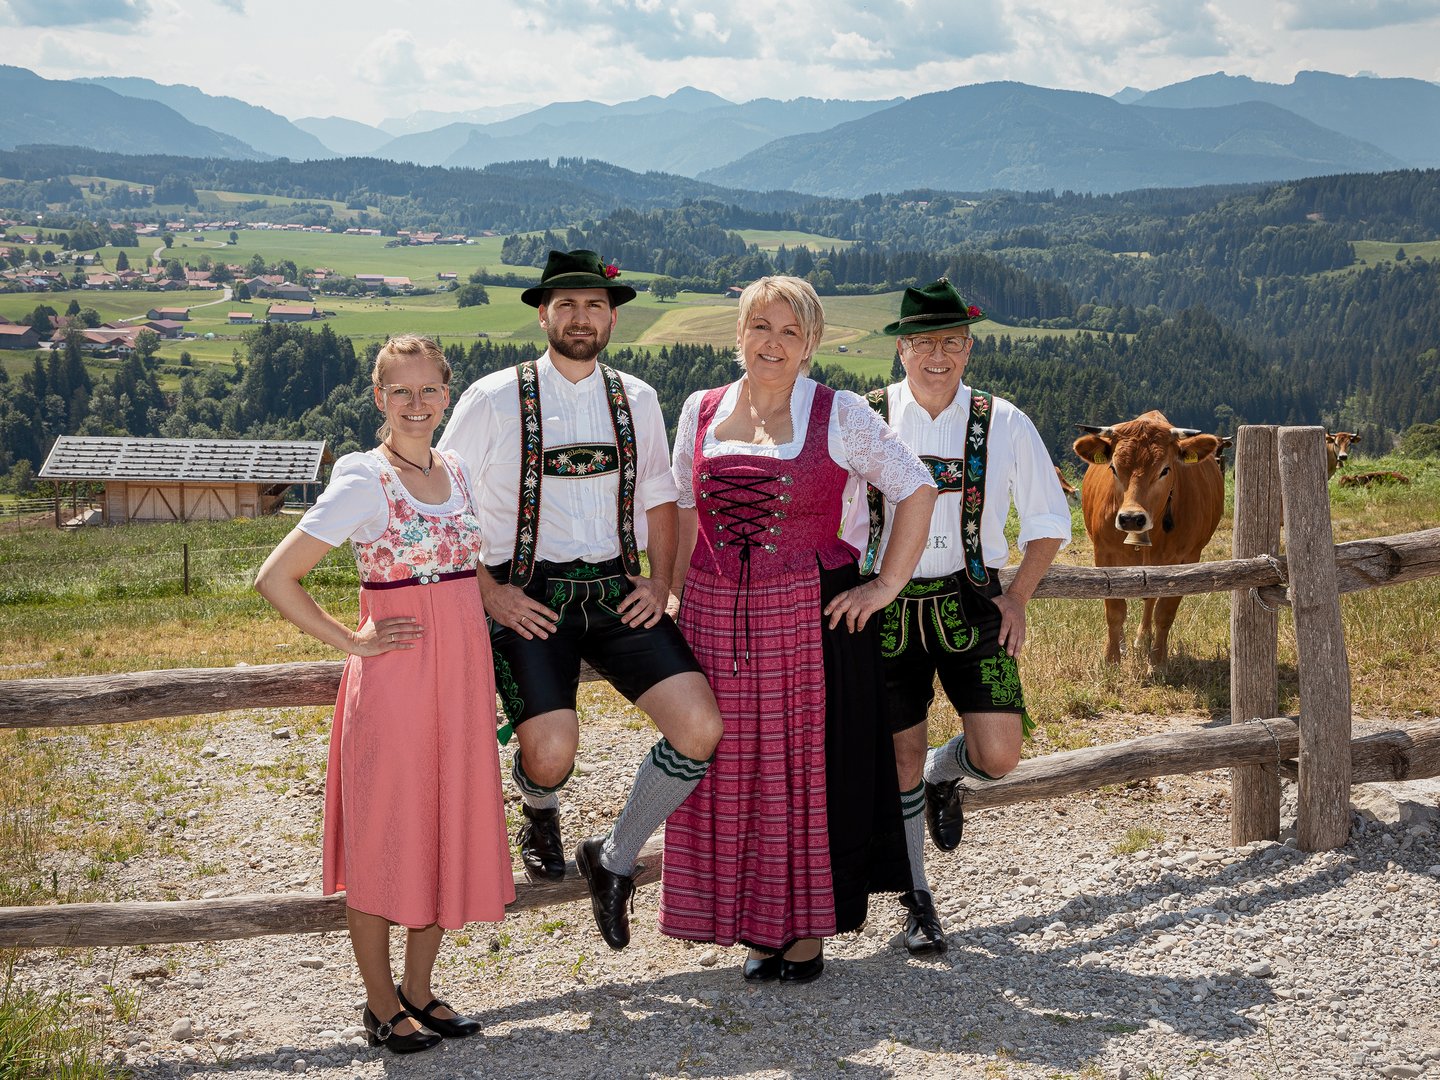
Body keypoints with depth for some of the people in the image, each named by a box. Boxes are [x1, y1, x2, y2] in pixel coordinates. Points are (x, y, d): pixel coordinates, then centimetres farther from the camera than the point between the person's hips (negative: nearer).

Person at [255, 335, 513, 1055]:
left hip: (461, 677, 6)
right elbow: (275, 578, -14)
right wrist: (353, 642, -10)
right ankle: (382, 1006, 18)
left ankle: (420, 991, 26)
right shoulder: (363, 482, -11)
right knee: (383, 840, 4)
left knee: (446, 834, 12)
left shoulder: (458, 474, 9)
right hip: (394, 679, -6)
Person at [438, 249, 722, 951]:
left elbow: (658, 499, 20)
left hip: (616, 591, 4)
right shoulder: (494, 400, -2)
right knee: (551, 755, -23)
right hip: (529, 597, -3)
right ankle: (540, 812, 19)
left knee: (699, 728, -15)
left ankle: (614, 859, 9)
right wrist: (489, 594, -7)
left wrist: (660, 583, 5)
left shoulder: (636, 401, 11)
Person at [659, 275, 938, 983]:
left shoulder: (840, 414, -3)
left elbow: (916, 490, 0)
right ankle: (761, 928, 20)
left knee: (809, 769, 2)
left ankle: (809, 931, 15)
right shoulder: (701, 413, 8)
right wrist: (677, 596, 9)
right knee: (732, 773, 7)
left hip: (812, 619, -3)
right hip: (716, 621, 3)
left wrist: (886, 586, -4)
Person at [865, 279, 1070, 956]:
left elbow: (1048, 520, 9)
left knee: (999, 755, -12)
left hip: (970, 602, 0)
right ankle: (917, 899, 23)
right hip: (887, 605, 0)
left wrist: (1017, 596, 0)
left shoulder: (1004, 424, -1)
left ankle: (943, 777, 26)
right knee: (902, 756, 4)